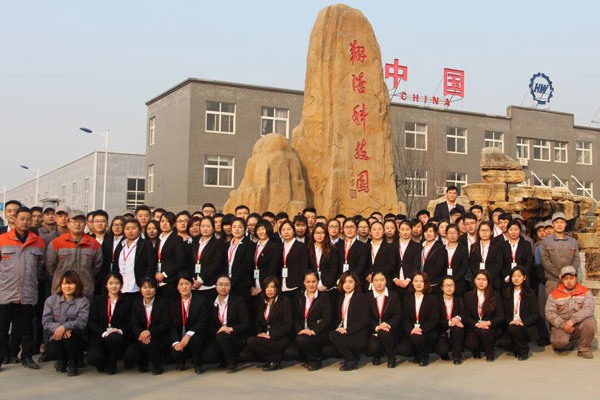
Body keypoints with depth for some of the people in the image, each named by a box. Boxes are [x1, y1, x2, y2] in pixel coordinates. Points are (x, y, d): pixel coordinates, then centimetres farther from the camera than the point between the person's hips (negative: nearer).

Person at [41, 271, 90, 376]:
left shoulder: (83, 301, 0)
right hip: (56, 337, 2)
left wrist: (64, 327, -30)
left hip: (75, 337, -1)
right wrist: (58, 328, -24)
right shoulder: (51, 300, 7)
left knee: (70, 336, -37)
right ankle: (62, 359, 13)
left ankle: (73, 362, -5)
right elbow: (46, 321, -4)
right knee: (51, 353, -30)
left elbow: (82, 322, -14)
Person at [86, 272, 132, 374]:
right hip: (99, 337, 0)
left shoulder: (126, 302, 8)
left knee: (114, 338, -37)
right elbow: (91, 322, 0)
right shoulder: (98, 300, 9)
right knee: (93, 359, -28)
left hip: (117, 336, 0)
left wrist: (120, 331, -19)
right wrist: (103, 333, -17)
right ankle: (102, 363, 12)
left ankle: (110, 365, -8)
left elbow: (129, 323, 3)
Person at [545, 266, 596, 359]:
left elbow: (588, 309, -16)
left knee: (590, 321, -31)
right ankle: (564, 346, 10)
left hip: (579, 326, 1)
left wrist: (572, 320, -29)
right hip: (560, 327, -1)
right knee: (558, 341, -31)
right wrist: (562, 324, -21)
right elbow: (549, 313, -5)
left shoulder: (585, 292, 0)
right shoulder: (554, 294, 2)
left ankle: (584, 348, -6)